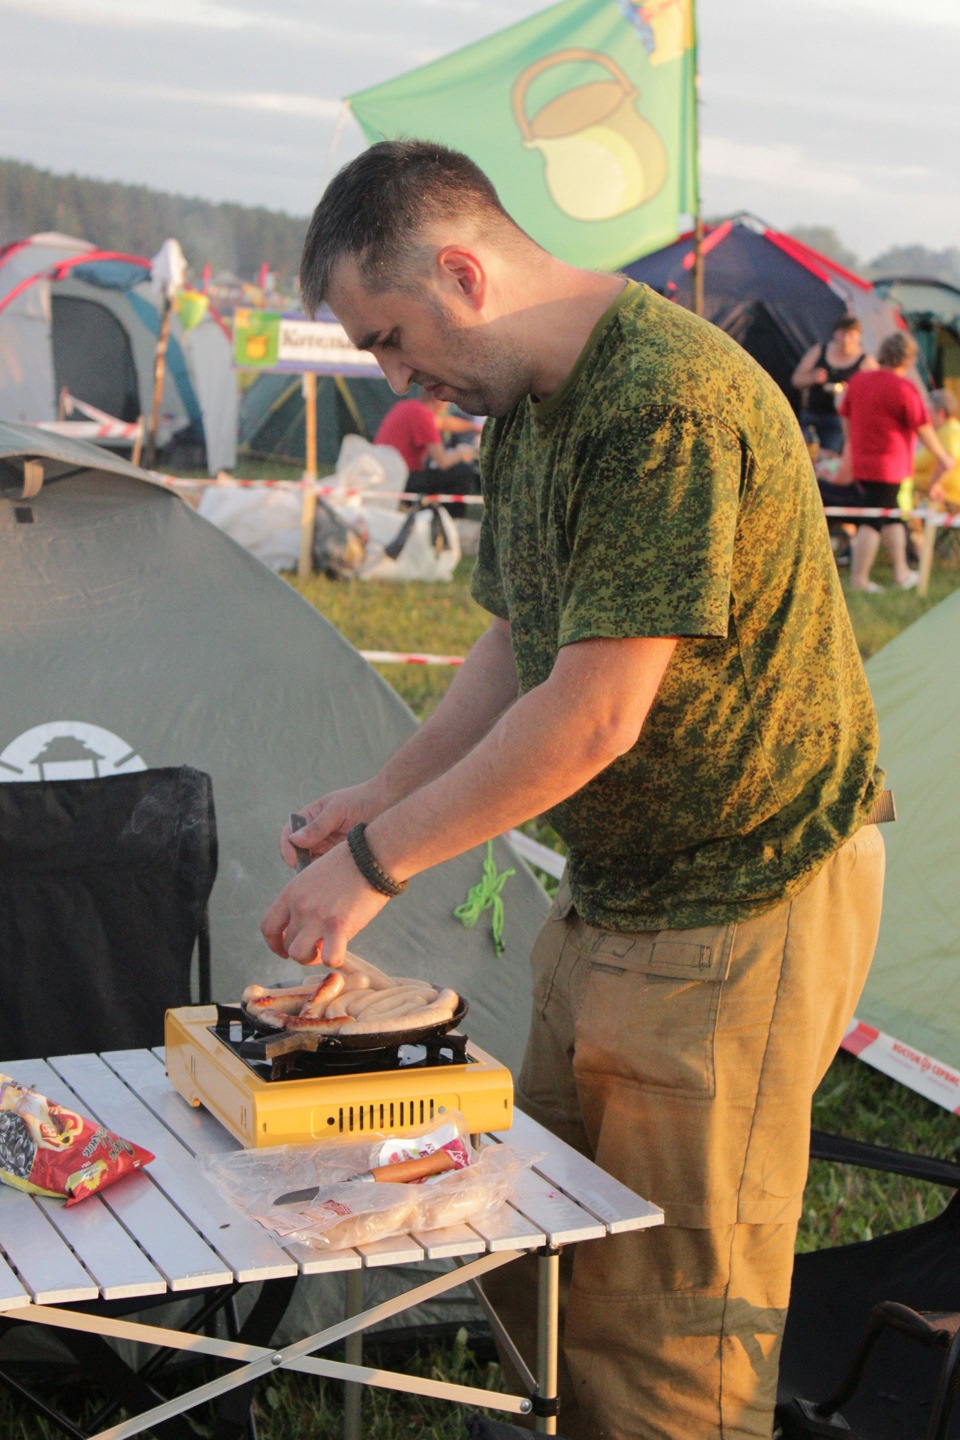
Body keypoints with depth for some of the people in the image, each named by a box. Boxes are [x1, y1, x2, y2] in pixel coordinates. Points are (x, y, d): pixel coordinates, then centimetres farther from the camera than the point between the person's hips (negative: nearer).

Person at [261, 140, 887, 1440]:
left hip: (746, 907, -9)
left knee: (670, 1309, 1)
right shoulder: (523, 406, 8)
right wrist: (386, 793, 4)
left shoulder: (665, 404, -25)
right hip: (613, 896, 10)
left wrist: (377, 862, -19)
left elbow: (594, 717, -27)